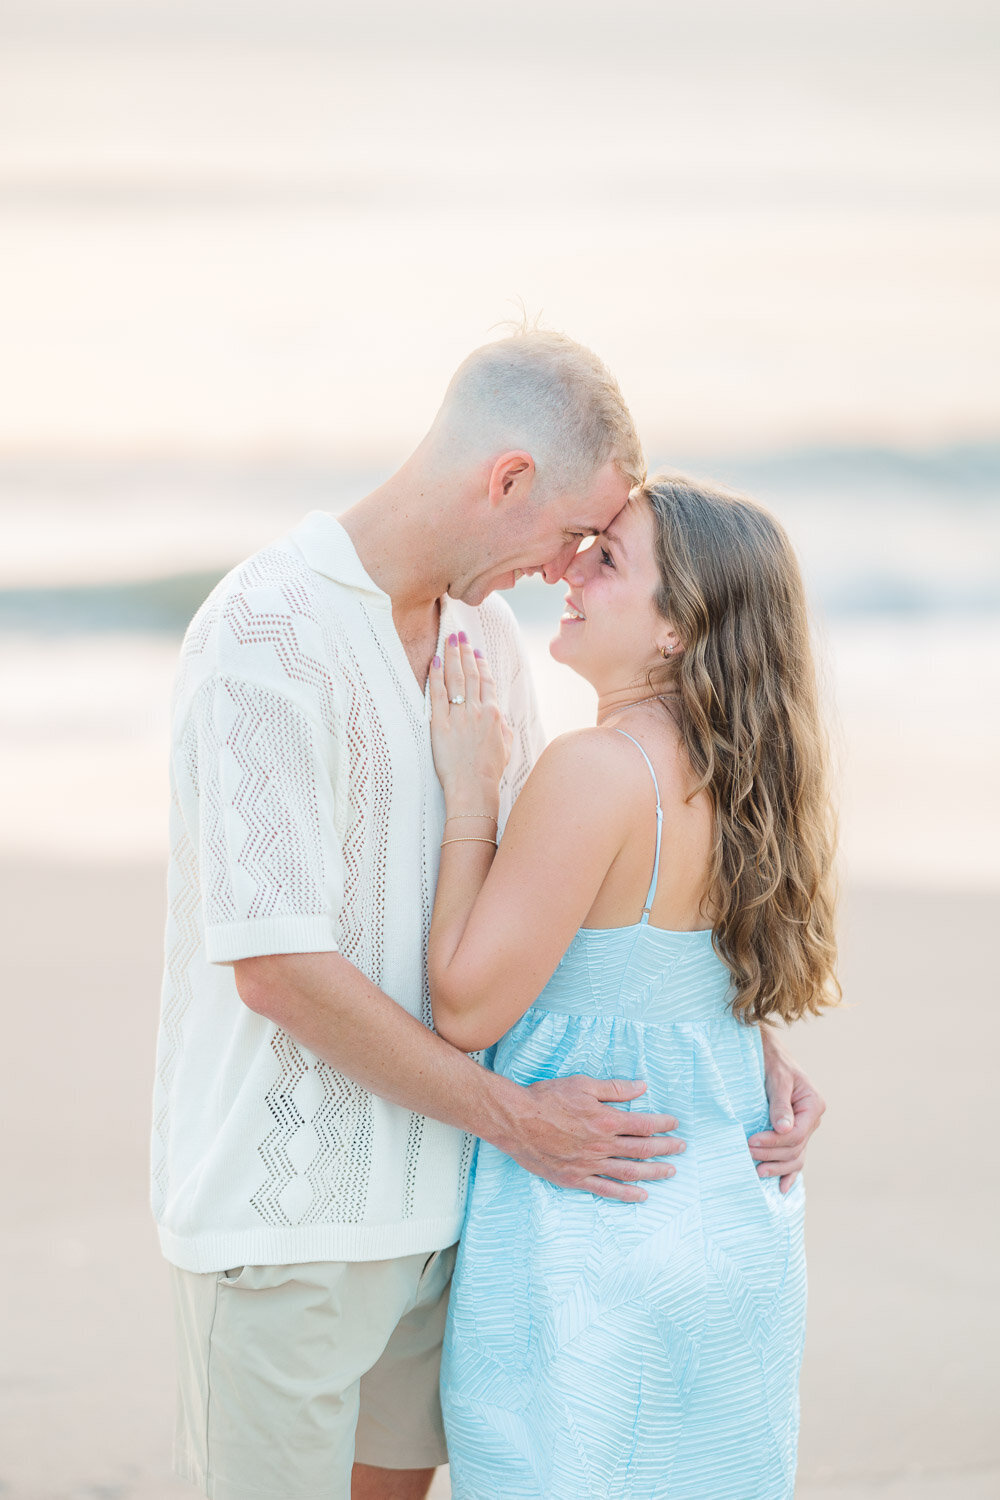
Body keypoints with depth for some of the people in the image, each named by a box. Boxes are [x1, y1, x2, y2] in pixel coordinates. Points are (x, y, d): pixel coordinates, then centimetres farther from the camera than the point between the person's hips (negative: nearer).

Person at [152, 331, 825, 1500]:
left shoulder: (481, 633, 8)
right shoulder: (269, 636, -19)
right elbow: (275, 965, -23)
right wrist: (512, 1116, -16)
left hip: (426, 1188, 8)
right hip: (283, 1211, -8)